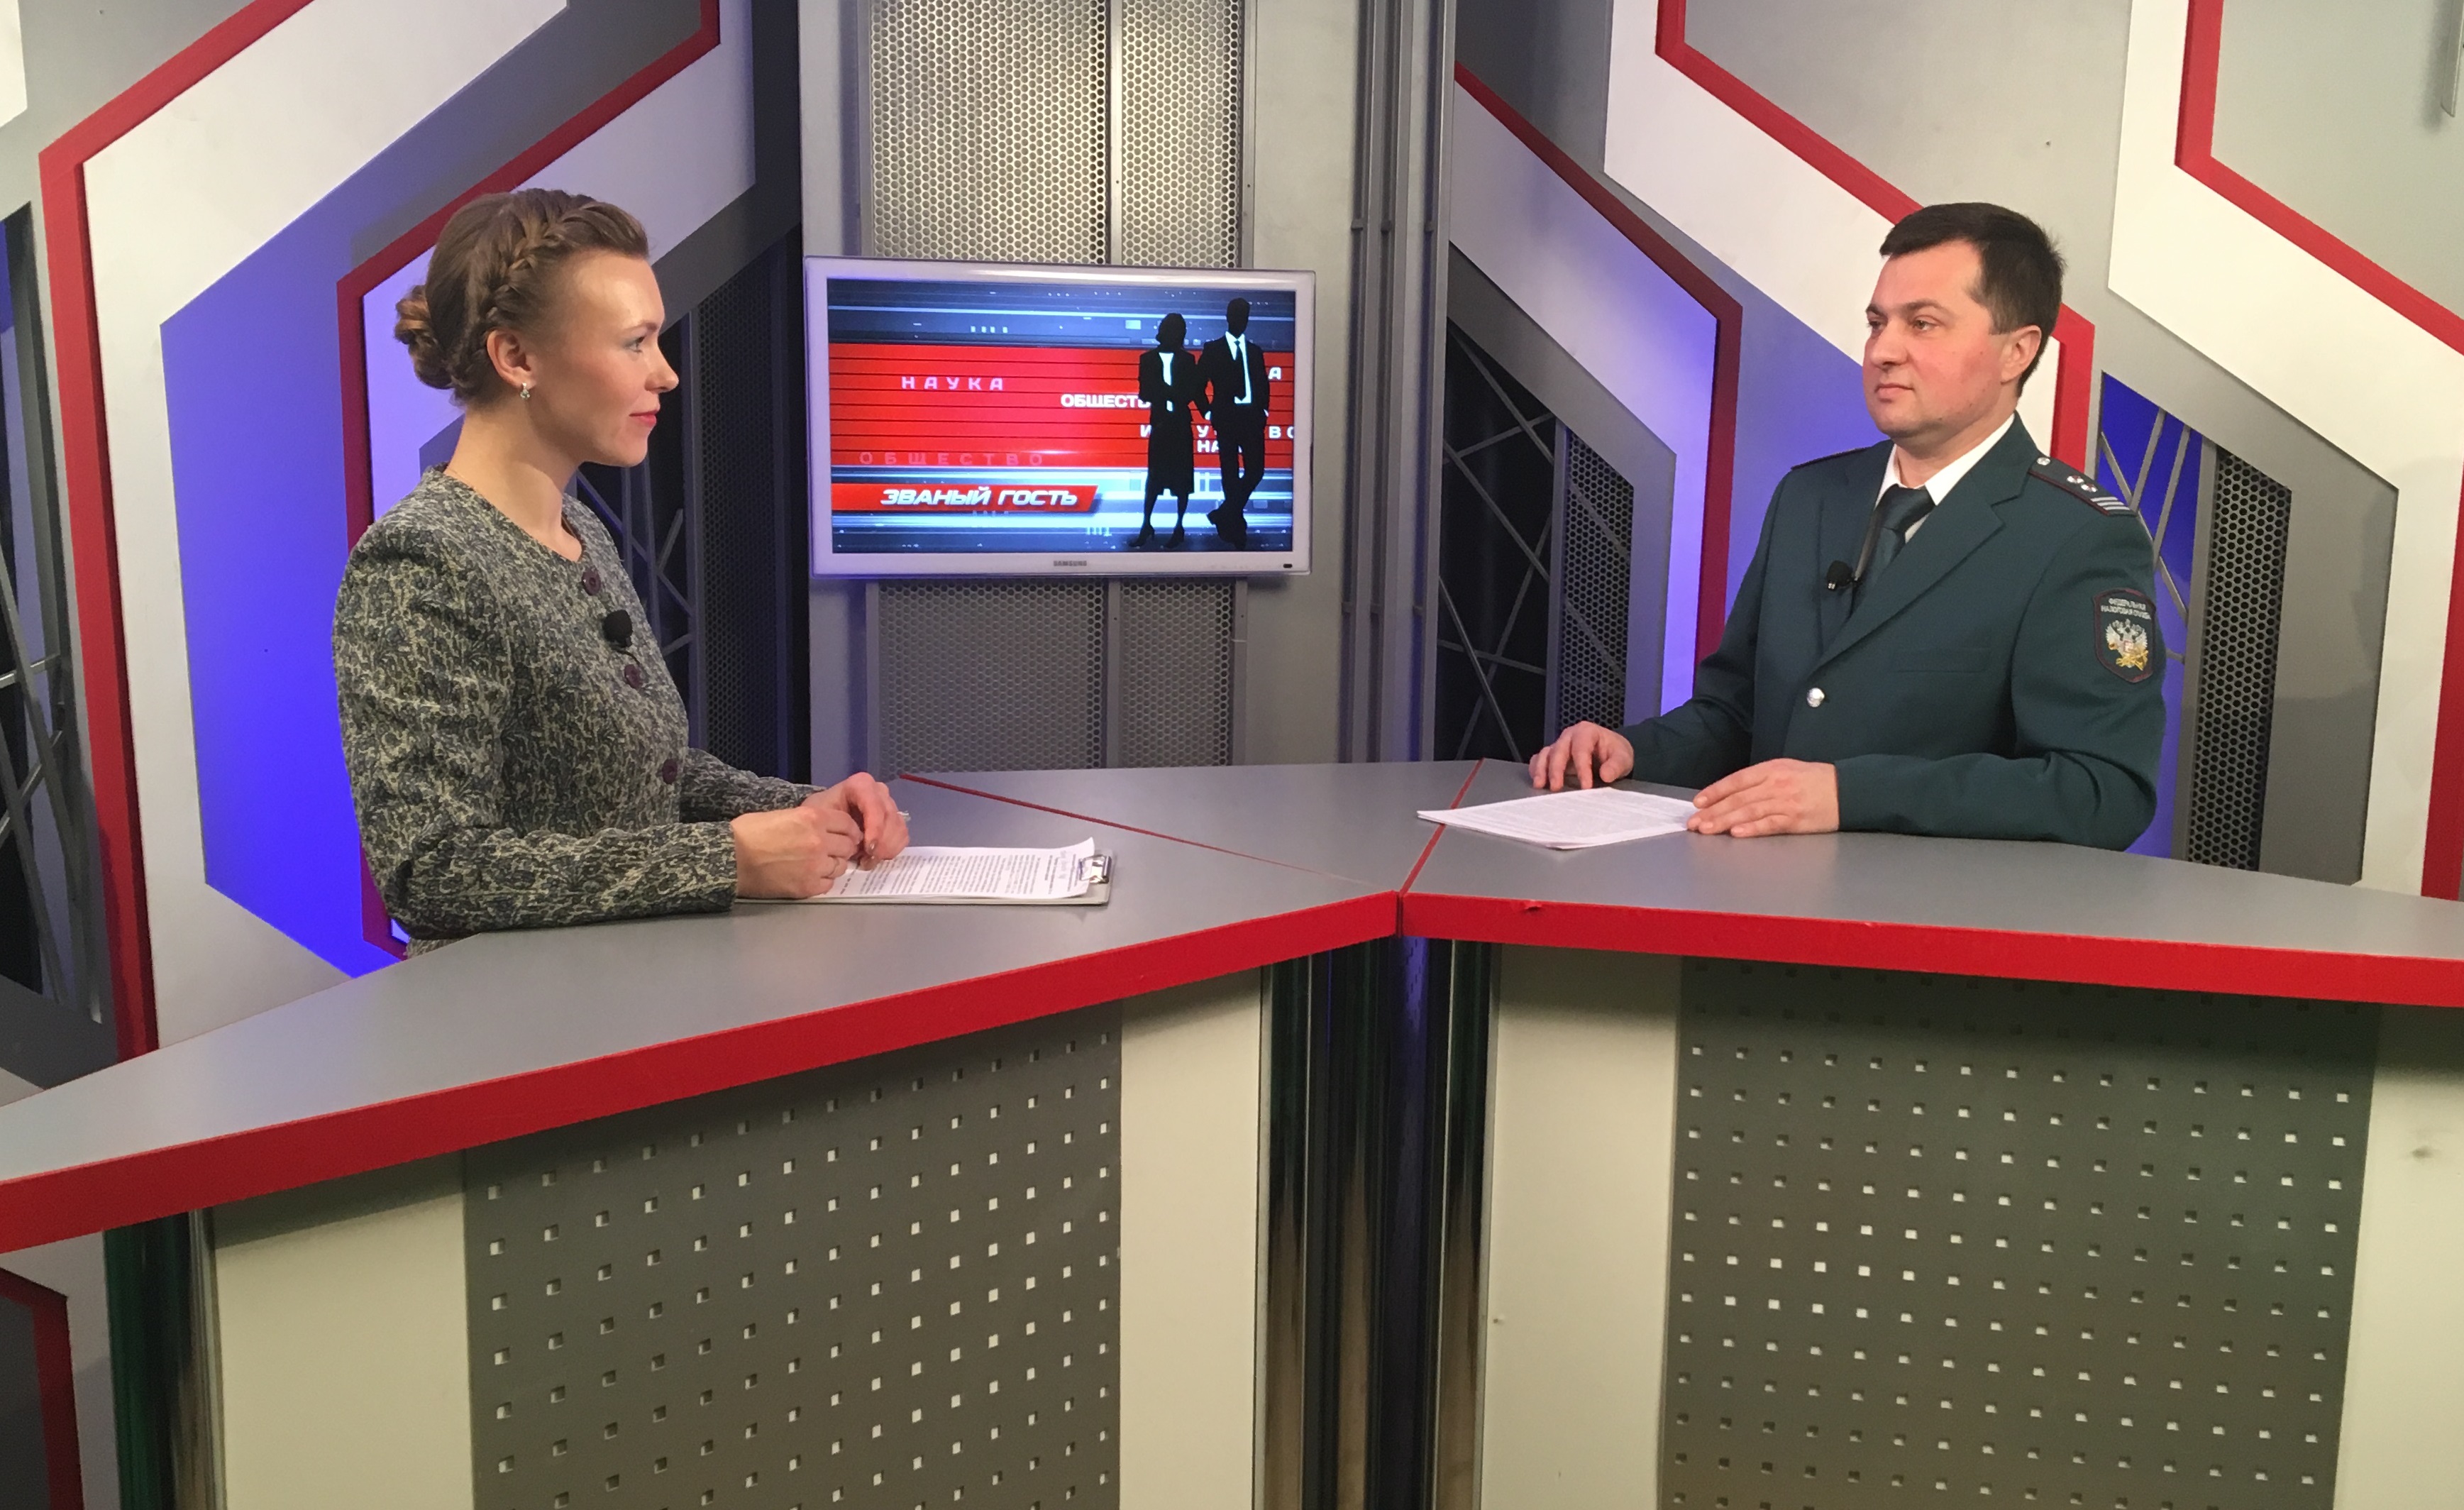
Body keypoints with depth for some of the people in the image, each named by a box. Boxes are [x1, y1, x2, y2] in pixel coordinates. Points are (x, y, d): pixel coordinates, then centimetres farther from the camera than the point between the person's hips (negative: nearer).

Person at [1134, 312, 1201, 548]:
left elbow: (1192, 392, -5)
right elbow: (1145, 393, -4)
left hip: (1181, 424, 0)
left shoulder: (1187, 360, 4)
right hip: (1159, 422, 0)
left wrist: (1163, 393, -17)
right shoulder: (1147, 359, 5)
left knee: (1182, 474, 2)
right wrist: (1173, 395, -17)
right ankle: (1147, 525, 4)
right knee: (1155, 474, 0)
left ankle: (1179, 526, 7)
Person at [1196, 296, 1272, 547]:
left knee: (1256, 470, -3)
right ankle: (1236, 527, 6)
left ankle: (1226, 516, 16)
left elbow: (1263, 385, 20)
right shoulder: (1213, 349, 4)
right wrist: (1209, 413, -2)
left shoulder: (1255, 351, 15)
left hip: (1252, 418, 4)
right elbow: (1198, 385, 4)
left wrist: (1263, 411, 7)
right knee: (1231, 472, -1)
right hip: (1227, 418, -3)